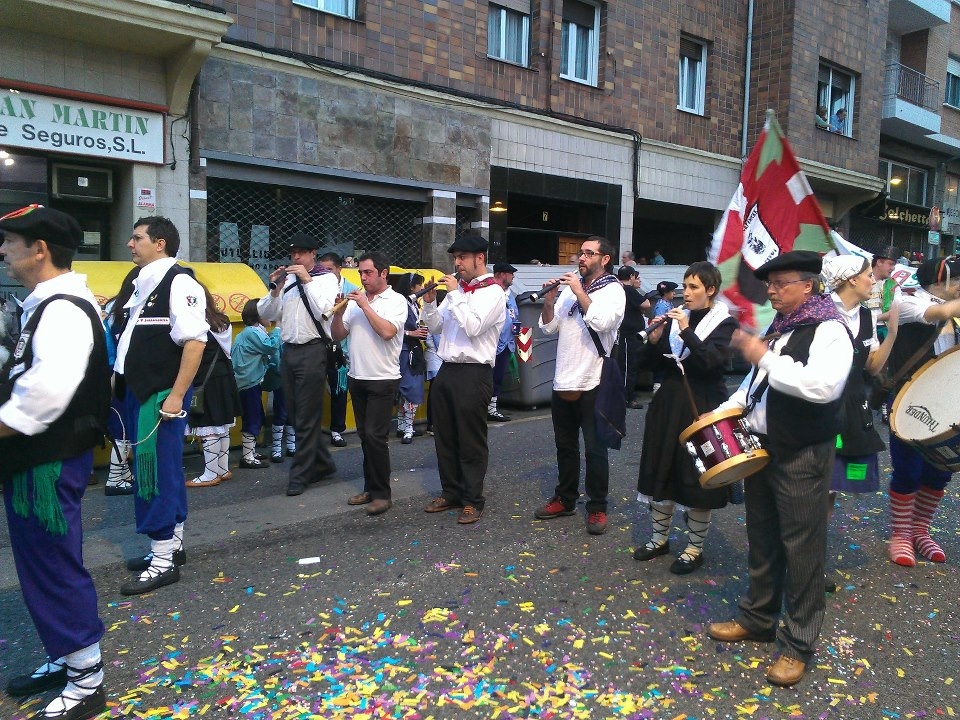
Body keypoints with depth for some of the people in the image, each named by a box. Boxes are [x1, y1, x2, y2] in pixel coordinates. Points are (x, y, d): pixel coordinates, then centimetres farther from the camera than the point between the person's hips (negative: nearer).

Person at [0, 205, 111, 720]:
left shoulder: (63, 310, -19)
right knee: (42, 568, 19)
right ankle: (64, 660, 35)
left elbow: (46, 394, -29)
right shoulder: (45, 305, 14)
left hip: (49, 464, -10)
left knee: (56, 569, 1)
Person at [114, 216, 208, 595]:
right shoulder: (143, 282, 15)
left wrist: (176, 395, -22)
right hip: (140, 392, 10)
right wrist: (120, 376, 18)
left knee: (157, 473, -4)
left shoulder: (179, 283, -14)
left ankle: (163, 561, 7)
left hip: (162, 394, -9)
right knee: (161, 470, 17)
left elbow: (194, 341, -20)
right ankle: (171, 545, 30)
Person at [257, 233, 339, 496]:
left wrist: (307, 280, -16)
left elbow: (324, 310, -18)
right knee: (295, 415, 13)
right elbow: (266, 314, 8)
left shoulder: (326, 278, -2)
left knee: (306, 418, 0)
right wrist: (275, 289, -7)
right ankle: (322, 464, 28)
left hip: (312, 350, -6)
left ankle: (300, 474, 10)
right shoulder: (286, 277, 10)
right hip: (288, 351, 6)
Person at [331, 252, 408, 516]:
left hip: (383, 379, -6)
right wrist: (339, 311, -8)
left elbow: (387, 331, -22)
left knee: (375, 436, -8)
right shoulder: (355, 300, 9)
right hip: (357, 377, 6)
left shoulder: (396, 301, -5)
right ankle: (371, 488, 23)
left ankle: (382, 494, 3)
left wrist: (366, 305, -15)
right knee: (364, 436, 12)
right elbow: (338, 336, 8)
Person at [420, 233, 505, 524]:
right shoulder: (456, 289, 13)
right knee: (445, 437, 14)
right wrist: (430, 302, 1)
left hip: (473, 374, -7)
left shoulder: (492, 292, -7)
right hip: (447, 370, 7)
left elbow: (473, 327, -21)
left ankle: (473, 500, 13)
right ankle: (450, 492, 27)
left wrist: (455, 294, -14)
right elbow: (436, 327, 17)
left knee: (471, 441, 1)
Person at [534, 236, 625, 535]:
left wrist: (579, 292, -16)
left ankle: (597, 507, 13)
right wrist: (549, 301, -6)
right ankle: (565, 499, 28)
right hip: (563, 381, 6)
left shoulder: (613, 290, -3)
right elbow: (549, 328, 10)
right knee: (565, 445, 15)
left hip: (592, 384, -6)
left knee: (595, 449, 1)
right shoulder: (569, 288, 12)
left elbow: (602, 323, -22)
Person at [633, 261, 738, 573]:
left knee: (697, 478, 3)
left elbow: (711, 362, -21)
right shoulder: (676, 317, 8)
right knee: (661, 471, 12)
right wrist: (654, 339, -11)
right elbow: (653, 364, 6)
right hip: (669, 402, 5)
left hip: (702, 407, -5)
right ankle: (660, 538, 28)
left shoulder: (724, 324, -5)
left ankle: (695, 548, 18)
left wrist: (686, 331, -24)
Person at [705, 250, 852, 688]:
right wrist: (725, 411, 10)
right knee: (761, 538, 18)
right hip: (761, 447, 8)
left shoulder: (828, 330, -14)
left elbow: (824, 386, -31)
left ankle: (798, 644, 17)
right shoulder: (777, 327, 11)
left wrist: (764, 357, -24)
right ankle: (757, 619, 35)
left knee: (801, 548, 2)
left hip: (802, 456, -8)